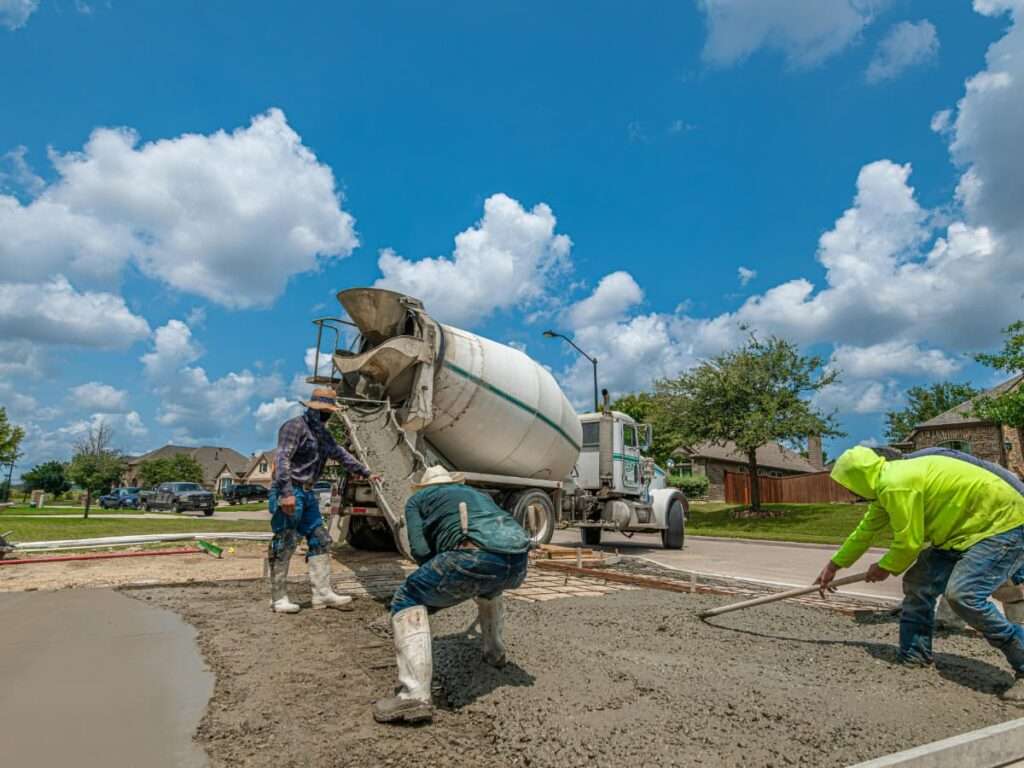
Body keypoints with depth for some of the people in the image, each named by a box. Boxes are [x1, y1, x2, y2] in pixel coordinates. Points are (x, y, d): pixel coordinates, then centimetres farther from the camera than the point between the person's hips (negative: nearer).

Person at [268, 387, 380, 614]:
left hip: (307, 493, 9)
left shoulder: (322, 433, 16)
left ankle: (322, 593, 11)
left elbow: (341, 454, 24)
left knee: (320, 540, 7)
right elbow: (282, 459, -20)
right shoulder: (295, 426, -12)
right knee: (285, 544, -3)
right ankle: (278, 597, 8)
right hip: (289, 492, -9)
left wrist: (365, 472, 21)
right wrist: (287, 493, -27)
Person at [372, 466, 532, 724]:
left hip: (476, 554, -6)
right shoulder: (477, 493, 39)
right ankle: (495, 652, 49)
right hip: (518, 561, 6)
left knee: (408, 601, 11)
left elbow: (420, 550, 10)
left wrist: (440, 575, 28)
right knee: (489, 585, 40)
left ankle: (415, 694, -3)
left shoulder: (417, 499, 25)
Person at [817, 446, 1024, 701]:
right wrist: (833, 565, 22)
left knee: (962, 595, -25)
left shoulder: (895, 485, -27)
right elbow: (866, 530, 15)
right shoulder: (888, 482, 5)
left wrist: (885, 567, -1)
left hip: (1003, 523, -10)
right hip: (967, 528, 10)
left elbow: (909, 543, -22)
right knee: (917, 584, 5)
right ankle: (913, 661, 15)